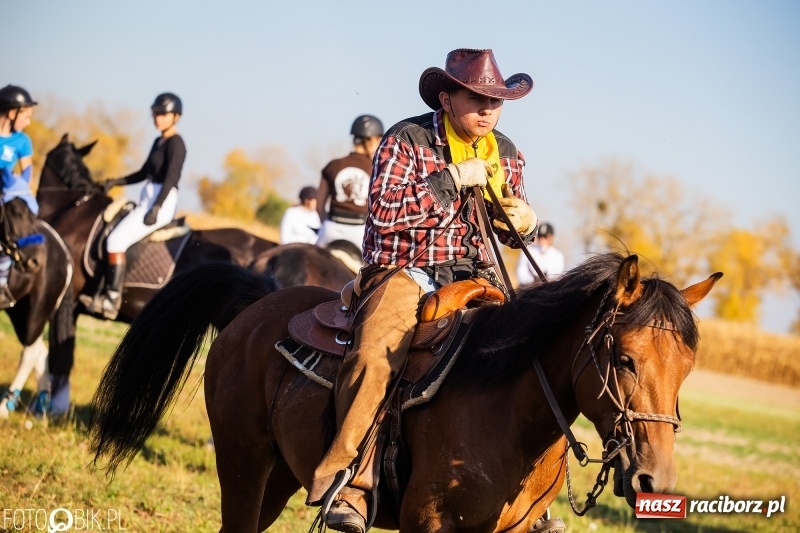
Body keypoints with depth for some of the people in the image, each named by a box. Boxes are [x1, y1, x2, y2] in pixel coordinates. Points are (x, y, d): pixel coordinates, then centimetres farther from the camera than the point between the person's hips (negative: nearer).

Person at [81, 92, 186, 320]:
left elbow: (171, 178, -19)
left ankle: (112, 300, -20)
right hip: (147, 200, 10)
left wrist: (156, 208, -27)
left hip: (162, 202, -10)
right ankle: (105, 292, 3)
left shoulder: (175, 143, -10)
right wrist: (116, 182, 14)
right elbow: (143, 173, 25)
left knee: (116, 240, -20)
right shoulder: (158, 142, 18)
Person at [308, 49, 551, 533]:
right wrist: (451, 182, -17)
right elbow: (384, 214, -15)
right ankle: (346, 484, -31)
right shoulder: (407, 140, -4)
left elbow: (514, 229, 22)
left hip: (473, 277, 5)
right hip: (405, 272, -5)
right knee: (375, 354, -32)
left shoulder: (506, 153, 12)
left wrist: (526, 223, -3)